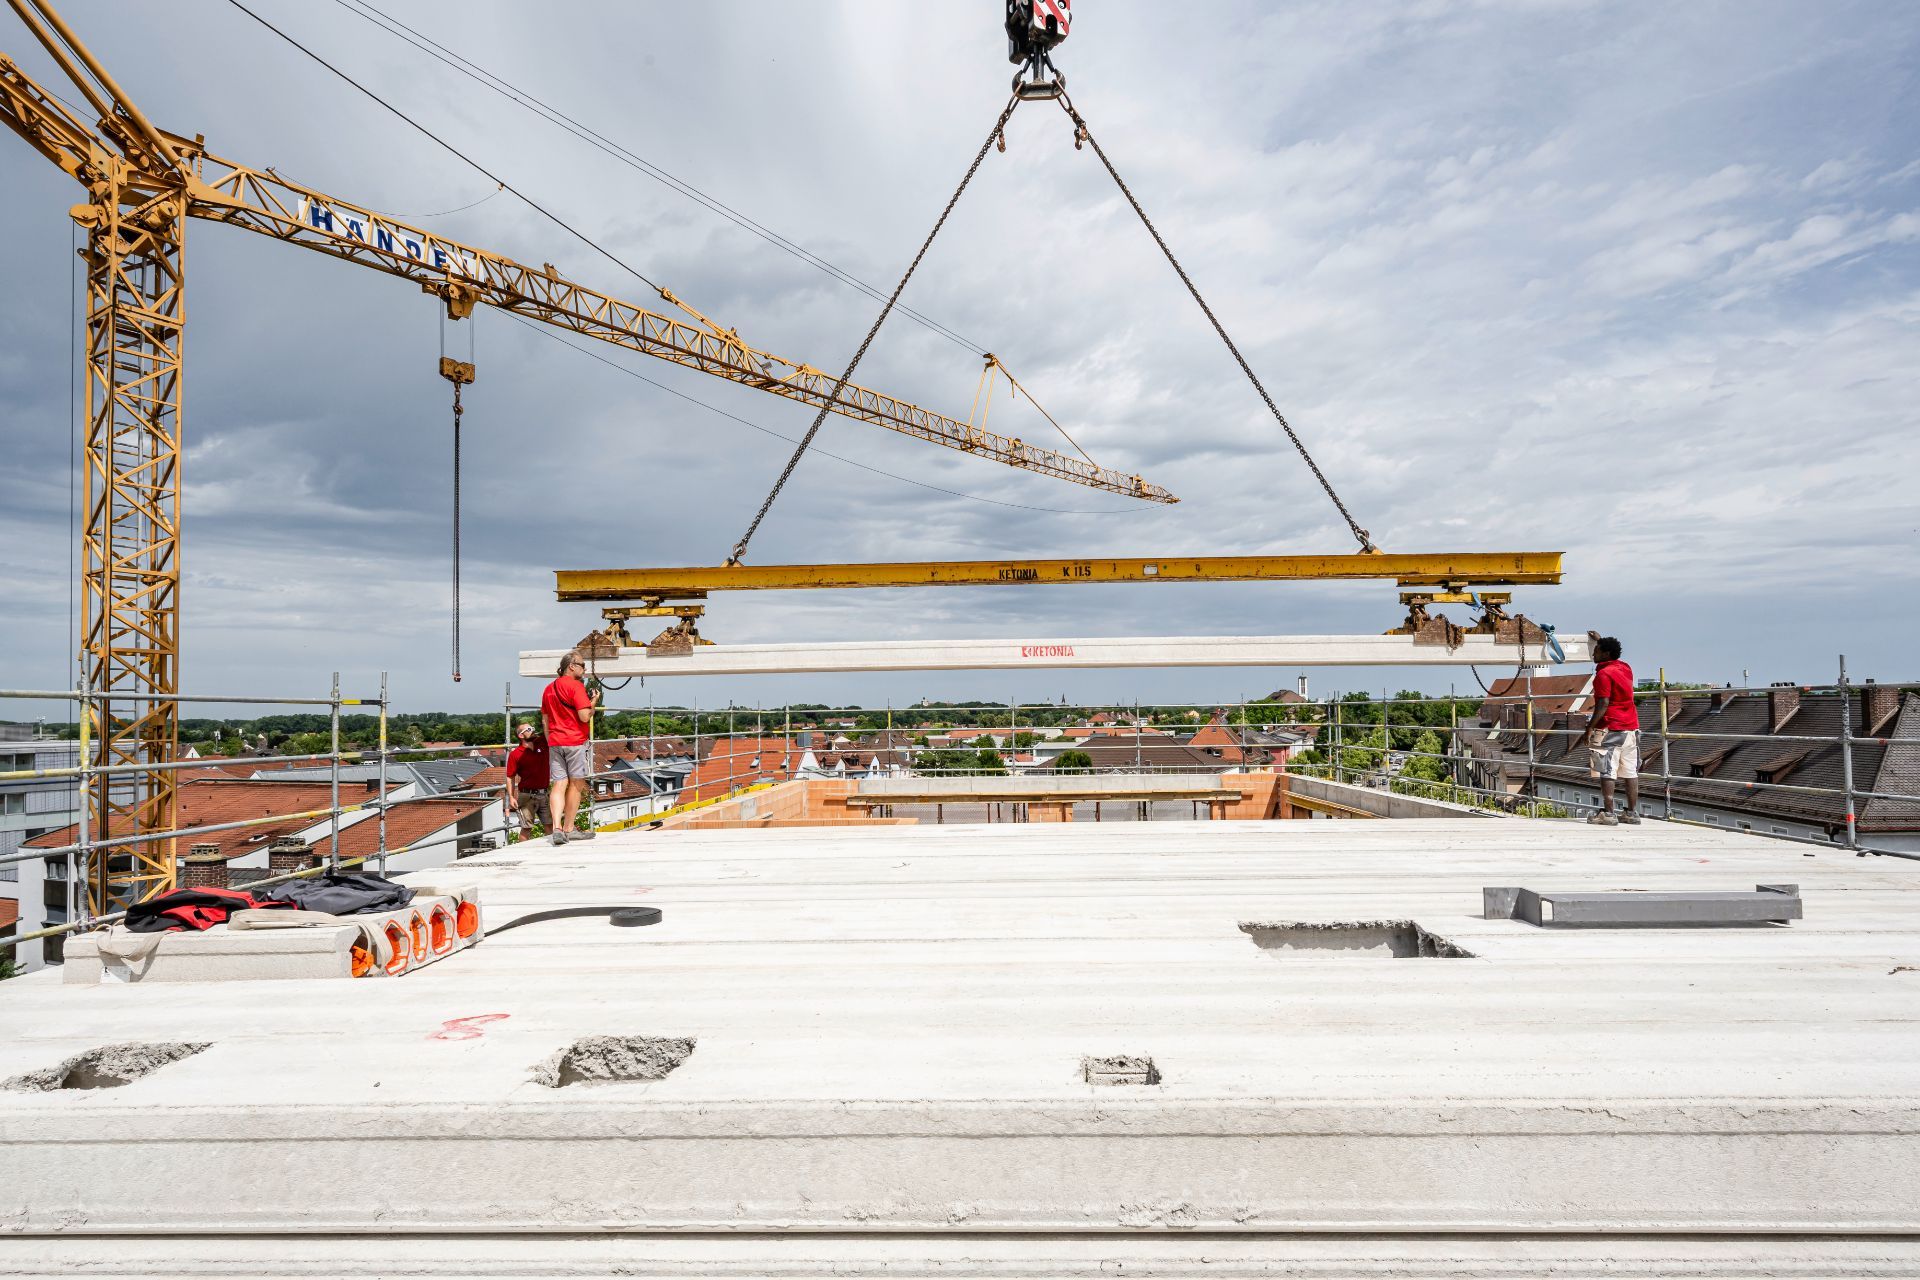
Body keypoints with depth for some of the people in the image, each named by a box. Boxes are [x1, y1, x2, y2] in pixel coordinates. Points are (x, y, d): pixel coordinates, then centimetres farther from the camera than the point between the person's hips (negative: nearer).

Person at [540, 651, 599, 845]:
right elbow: (585, 717, -16)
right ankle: (568, 829, 7)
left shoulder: (549, 689, 16)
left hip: (555, 742, 7)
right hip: (576, 741, -7)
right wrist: (593, 702, 1)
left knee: (559, 784, 2)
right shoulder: (576, 686, -9)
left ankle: (556, 828, -11)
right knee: (576, 784, 3)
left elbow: (545, 720, 19)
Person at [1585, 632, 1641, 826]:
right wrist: (1600, 640, 48)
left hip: (1610, 728, -8)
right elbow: (1613, 656, 36)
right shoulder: (1625, 668, 12)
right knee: (1630, 772, 8)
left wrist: (1591, 726, -15)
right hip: (1631, 727, 8)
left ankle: (1608, 813, -7)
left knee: (1607, 772, -6)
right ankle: (1632, 813, 11)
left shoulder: (1604, 674, -12)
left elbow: (1603, 703, -19)